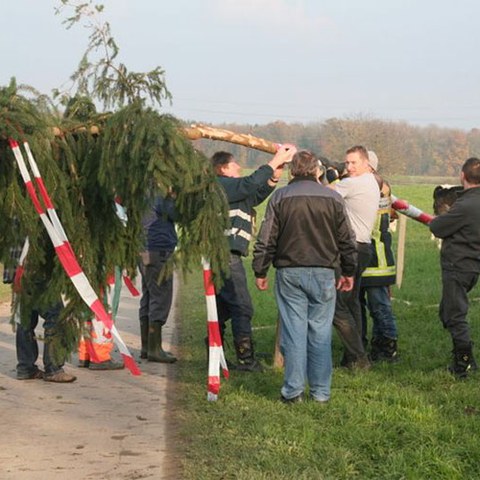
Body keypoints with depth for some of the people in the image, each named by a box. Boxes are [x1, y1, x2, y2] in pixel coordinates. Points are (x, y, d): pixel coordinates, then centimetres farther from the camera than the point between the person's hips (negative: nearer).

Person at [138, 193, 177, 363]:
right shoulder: (159, 193, -13)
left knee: (148, 298, 13)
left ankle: (146, 346, 17)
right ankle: (154, 349, -6)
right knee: (160, 299, -6)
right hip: (159, 250, -10)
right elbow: (174, 214, -16)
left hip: (146, 252, 10)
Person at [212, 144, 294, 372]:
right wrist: (275, 161, -14)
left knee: (223, 307, 14)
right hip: (227, 256, -11)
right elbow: (251, 184, -20)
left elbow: (257, 195, 20)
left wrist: (275, 175, 7)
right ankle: (245, 358, -11)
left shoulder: (230, 188, 23)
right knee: (242, 307, -10)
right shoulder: (223, 185, -7)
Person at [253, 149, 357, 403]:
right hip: (324, 273, 1)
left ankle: (293, 390, 1)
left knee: (293, 331, 2)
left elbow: (266, 239, 1)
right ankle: (321, 391, 8)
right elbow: (347, 240, 8)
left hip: (289, 272, 0)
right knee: (320, 332, 5)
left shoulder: (280, 197, 1)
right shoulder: (333, 198, 4)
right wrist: (348, 272, 18)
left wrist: (260, 271, 9)